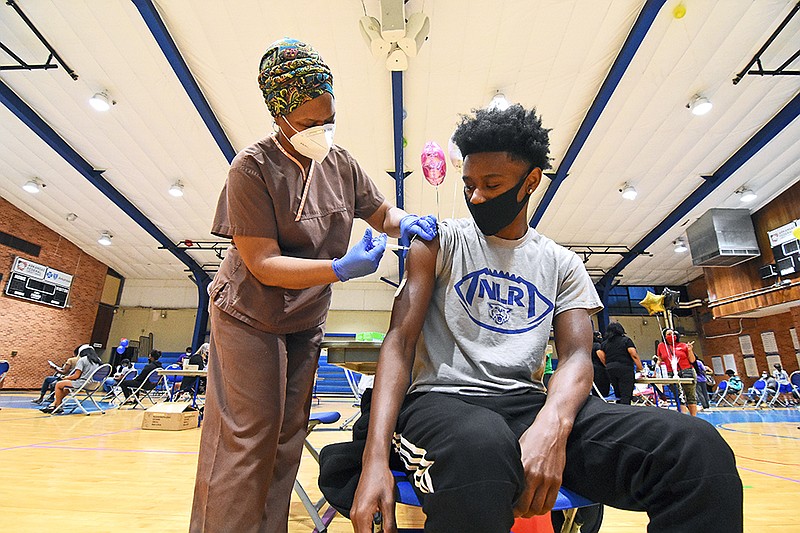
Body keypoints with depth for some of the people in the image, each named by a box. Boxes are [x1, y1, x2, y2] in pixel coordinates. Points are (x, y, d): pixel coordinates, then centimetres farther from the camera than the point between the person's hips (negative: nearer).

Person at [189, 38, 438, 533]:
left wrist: (406, 222, -16)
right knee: (247, 440, -2)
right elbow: (262, 263, -23)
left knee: (288, 438, 13)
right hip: (250, 318, -5)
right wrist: (342, 268, -35)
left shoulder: (341, 162, 0)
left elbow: (381, 212, 9)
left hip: (306, 322, 6)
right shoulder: (253, 168, -17)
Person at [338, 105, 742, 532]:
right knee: (479, 449, -41)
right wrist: (375, 458, -19)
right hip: (442, 398, -2)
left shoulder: (562, 265, 13)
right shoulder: (439, 242, 4)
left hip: (525, 401, 3)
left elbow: (576, 355, 1)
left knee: (698, 448, -22)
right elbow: (400, 339, -5)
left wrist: (552, 424, -24)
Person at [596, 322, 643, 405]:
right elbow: (634, 355, -8)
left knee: (618, 395, 16)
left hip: (610, 370, 4)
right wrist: (640, 367, 0)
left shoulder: (604, 343, 12)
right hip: (625, 369, -4)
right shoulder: (626, 340, 1)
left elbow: (600, 355, 4)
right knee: (626, 395, -5)